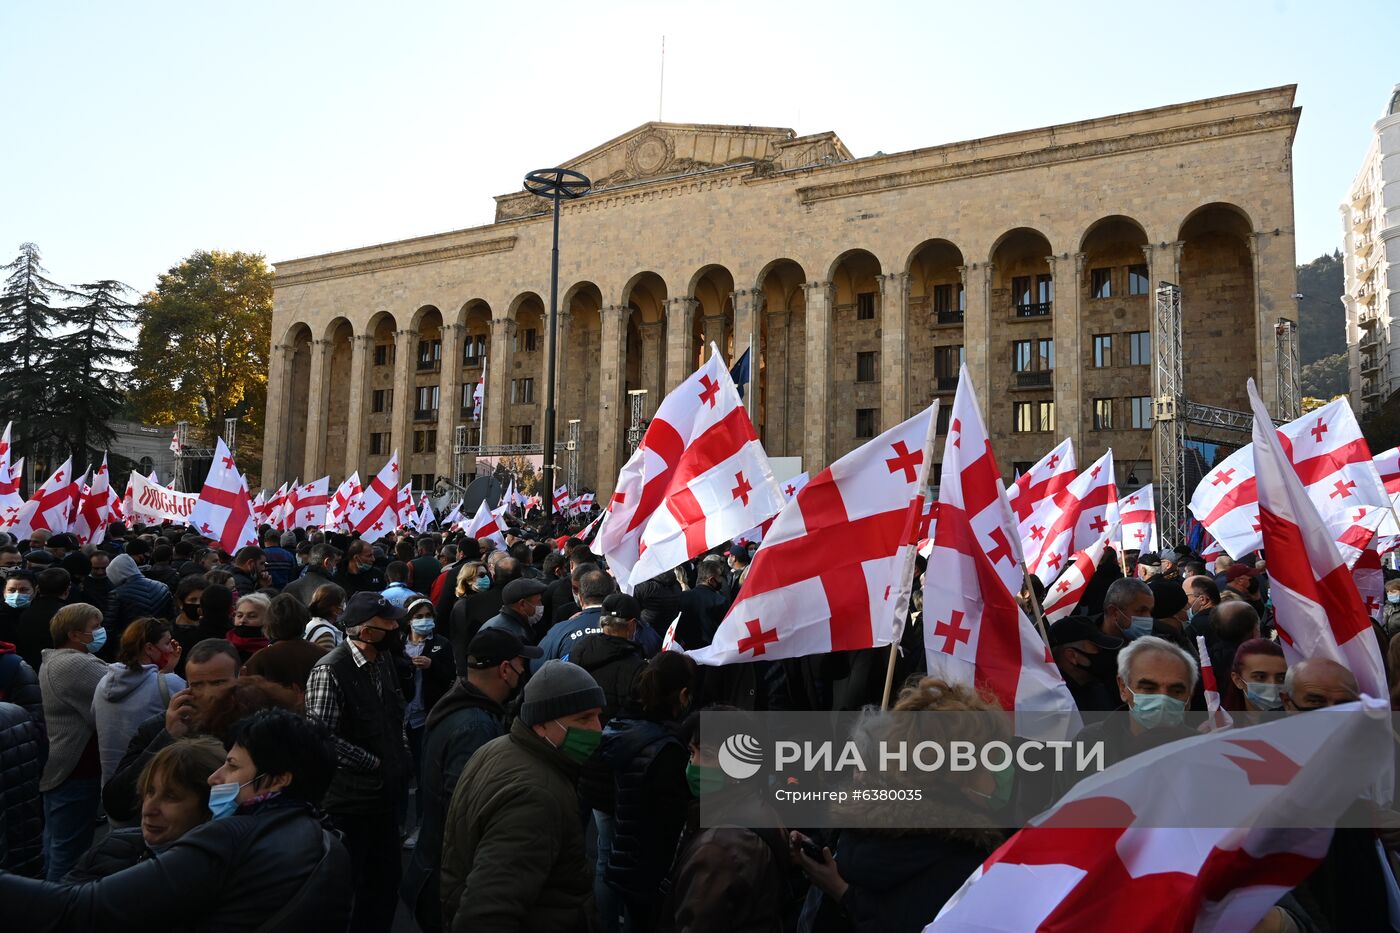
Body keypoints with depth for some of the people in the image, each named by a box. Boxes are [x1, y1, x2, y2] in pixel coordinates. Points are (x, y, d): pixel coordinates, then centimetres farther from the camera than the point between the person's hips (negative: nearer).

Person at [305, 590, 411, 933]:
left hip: (385, 793, 7)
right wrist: (374, 763, -18)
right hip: (349, 800, -7)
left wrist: (401, 759, 7)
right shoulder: (331, 670, -21)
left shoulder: (384, 659, 4)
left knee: (385, 879, 18)